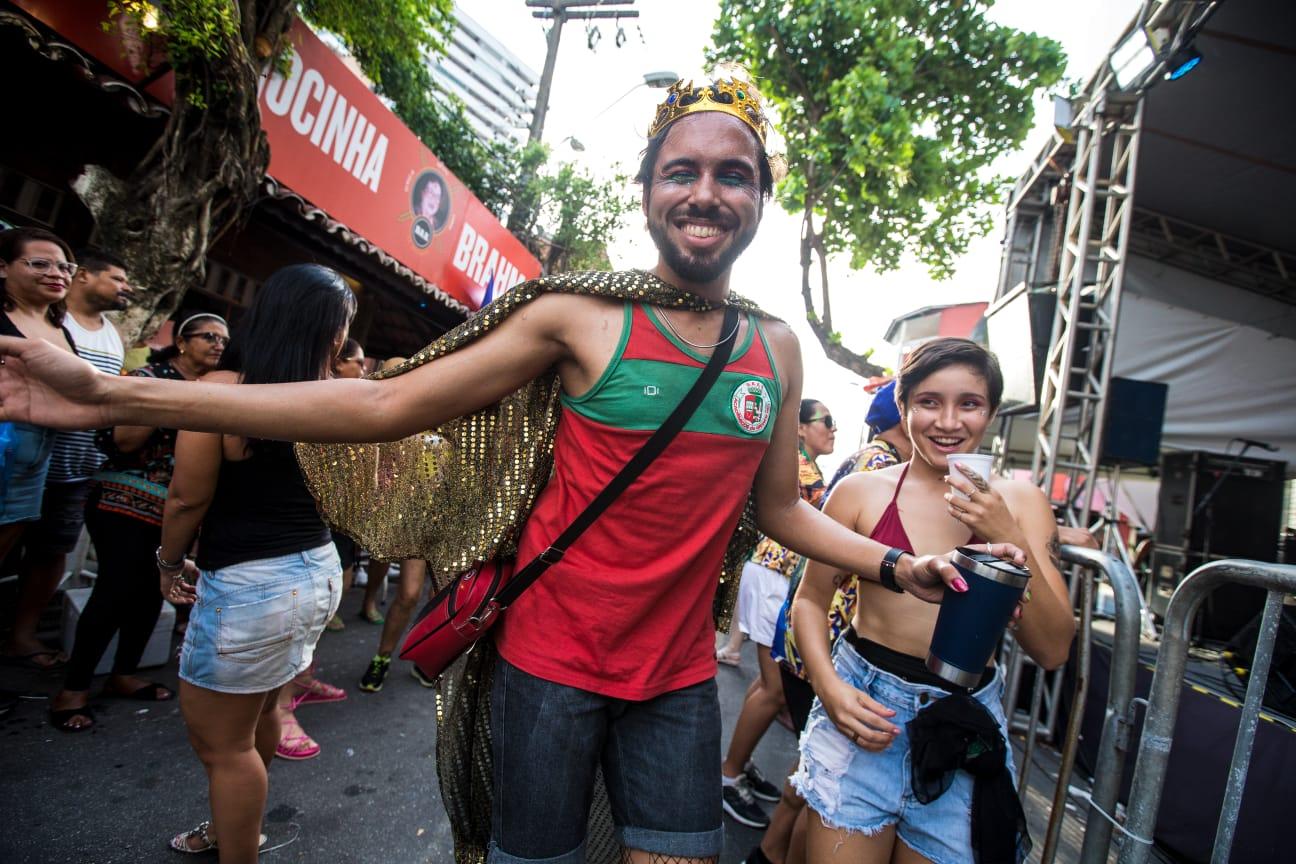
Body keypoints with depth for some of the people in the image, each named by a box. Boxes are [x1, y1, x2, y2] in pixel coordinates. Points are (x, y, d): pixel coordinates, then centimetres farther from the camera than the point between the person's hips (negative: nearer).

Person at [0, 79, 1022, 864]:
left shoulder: (777, 348, 2)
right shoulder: (579, 316, -11)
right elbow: (383, 404, -14)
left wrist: (899, 567, 2)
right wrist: (114, 394, -16)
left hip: (679, 677, 4)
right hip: (550, 662, -3)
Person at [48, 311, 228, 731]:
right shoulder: (149, 377, -8)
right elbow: (115, 441, -16)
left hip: (175, 509, 7)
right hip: (127, 502, -6)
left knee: (152, 590, 8)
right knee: (116, 590, -8)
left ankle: (124, 675, 24)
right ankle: (73, 688, 5)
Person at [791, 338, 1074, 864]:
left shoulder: (1019, 503, -1)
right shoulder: (861, 491, -5)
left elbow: (1053, 651, -4)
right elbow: (810, 600, 3)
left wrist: (1013, 543, -17)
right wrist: (830, 687, -13)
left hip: (967, 729, 2)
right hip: (865, 711, -1)